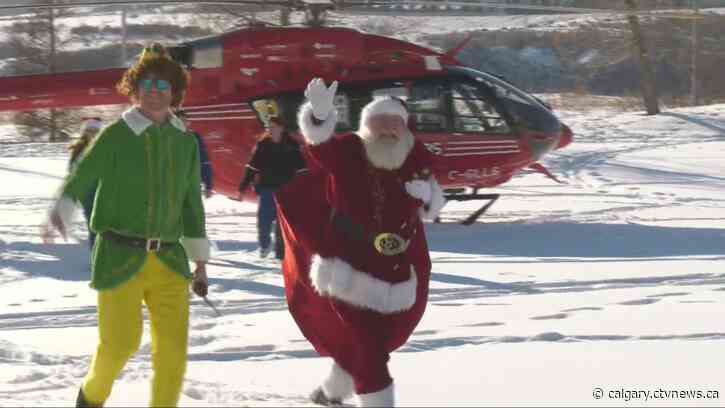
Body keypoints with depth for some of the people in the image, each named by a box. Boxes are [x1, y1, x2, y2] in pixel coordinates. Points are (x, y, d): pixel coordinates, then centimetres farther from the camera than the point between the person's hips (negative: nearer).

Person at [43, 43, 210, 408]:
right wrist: (60, 211, -32)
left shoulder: (185, 142, 10)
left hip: (169, 259, 4)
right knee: (121, 343, -7)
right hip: (120, 257, -4)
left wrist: (200, 261, 18)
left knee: (173, 345, -6)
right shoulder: (116, 136, -3)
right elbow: (80, 178, -11)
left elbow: (192, 203, 18)